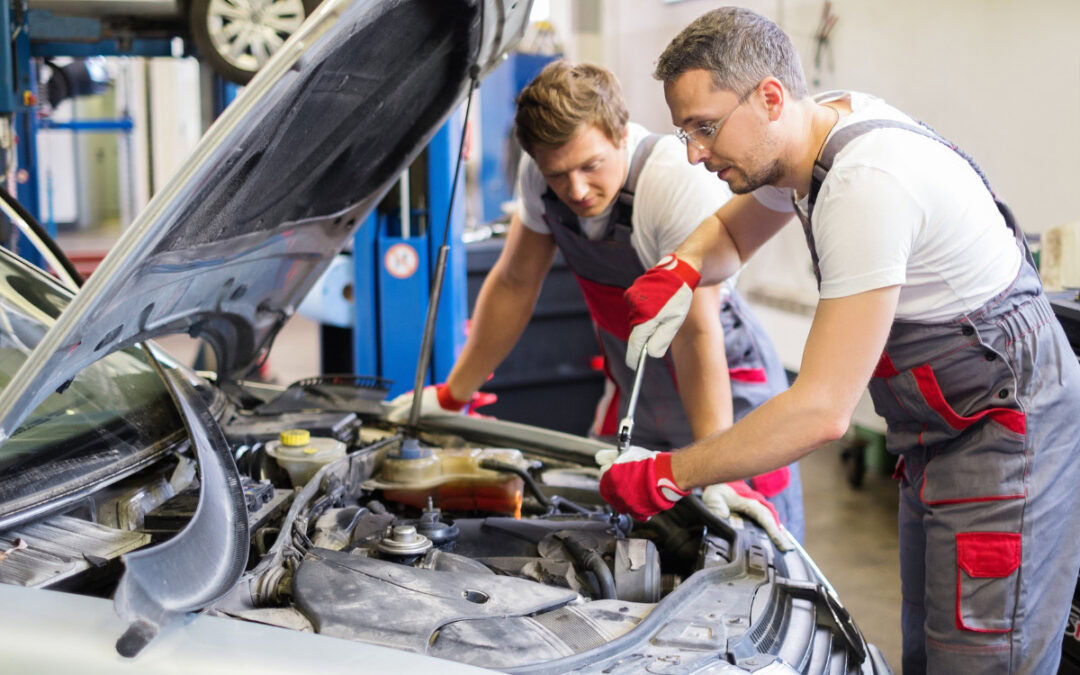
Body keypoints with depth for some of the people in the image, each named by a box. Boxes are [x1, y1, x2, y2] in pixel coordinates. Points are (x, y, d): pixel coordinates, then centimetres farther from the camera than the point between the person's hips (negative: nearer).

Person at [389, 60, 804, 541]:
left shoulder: (681, 179, -29)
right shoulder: (540, 173, -12)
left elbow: (697, 331, -31)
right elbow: (514, 283, 2)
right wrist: (451, 395, 8)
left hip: (727, 393, -5)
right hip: (632, 398, 5)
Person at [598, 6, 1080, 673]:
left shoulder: (867, 183, -29)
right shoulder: (823, 121, 1)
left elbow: (822, 411, -30)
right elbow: (732, 229, 22)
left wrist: (666, 476, -23)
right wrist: (681, 269, -2)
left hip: (1005, 436, -10)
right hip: (943, 437, 10)